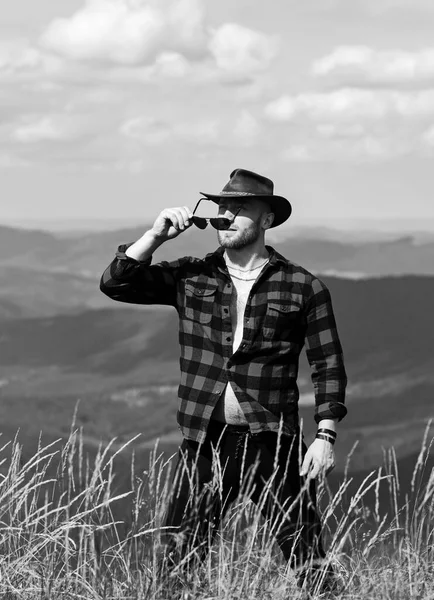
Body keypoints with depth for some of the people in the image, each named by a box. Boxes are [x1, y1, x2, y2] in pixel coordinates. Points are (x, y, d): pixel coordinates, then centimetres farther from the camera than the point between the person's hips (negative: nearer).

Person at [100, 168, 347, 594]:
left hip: (273, 445, -2)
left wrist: (325, 436, -3)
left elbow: (327, 365, 4)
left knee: (309, 564, -2)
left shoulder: (302, 287, 2)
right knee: (178, 564, 2)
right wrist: (157, 235, -8)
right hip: (205, 443, 2)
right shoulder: (190, 278, 8)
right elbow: (116, 283, 1)